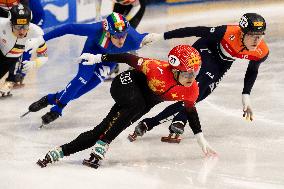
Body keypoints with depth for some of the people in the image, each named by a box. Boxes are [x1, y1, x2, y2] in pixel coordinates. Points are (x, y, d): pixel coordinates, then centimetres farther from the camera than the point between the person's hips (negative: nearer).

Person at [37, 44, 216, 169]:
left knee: (101, 130, -4)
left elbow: (191, 111, 2)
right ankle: (100, 149, -33)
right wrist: (98, 58, -21)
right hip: (126, 85, -5)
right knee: (137, 105, -39)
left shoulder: (191, 91, -18)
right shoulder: (158, 70, -35)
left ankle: (59, 152, 3)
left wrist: (201, 139, 7)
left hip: (144, 101, 5)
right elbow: (130, 58, -25)